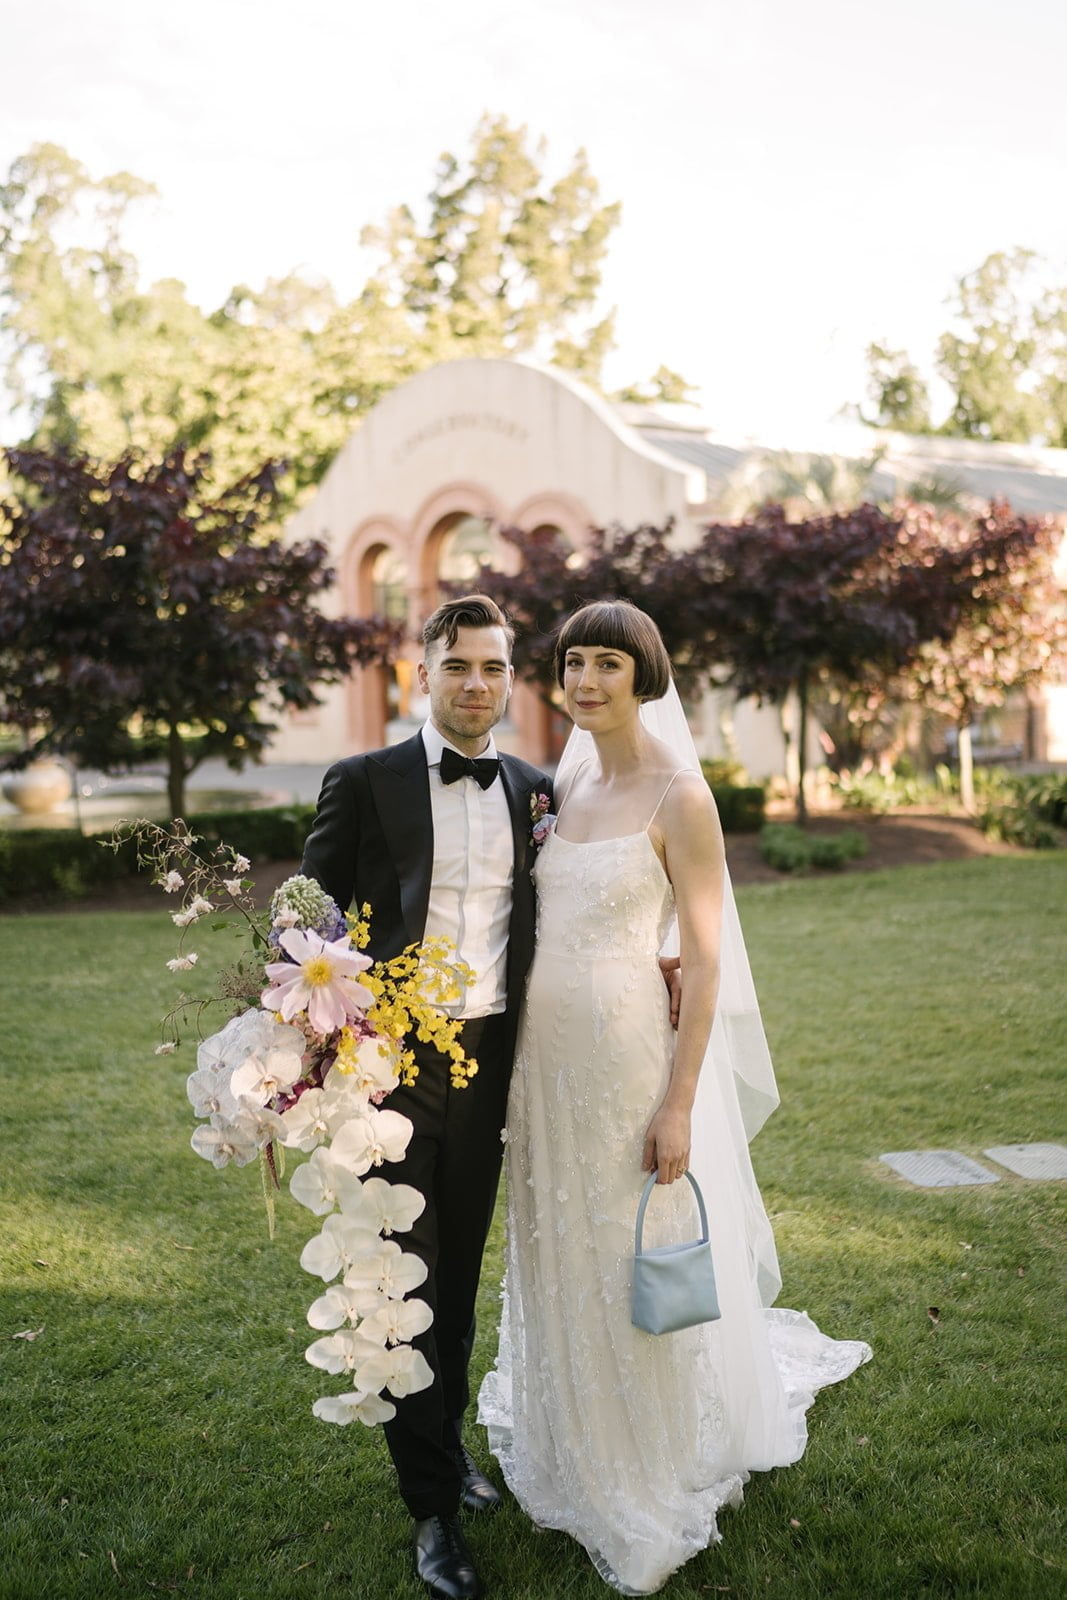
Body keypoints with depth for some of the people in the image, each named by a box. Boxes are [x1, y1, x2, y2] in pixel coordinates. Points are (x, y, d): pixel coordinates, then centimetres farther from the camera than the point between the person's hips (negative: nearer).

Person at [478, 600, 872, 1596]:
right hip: (546, 1058, 6)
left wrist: (680, 1103, -16)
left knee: (637, 1269, 7)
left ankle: (657, 1487, 28)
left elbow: (705, 961, -13)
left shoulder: (678, 796, -12)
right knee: (560, 1258, 17)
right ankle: (577, 1458, 38)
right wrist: (518, 1061, 13)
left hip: (630, 1056, -6)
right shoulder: (561, 784, 7)